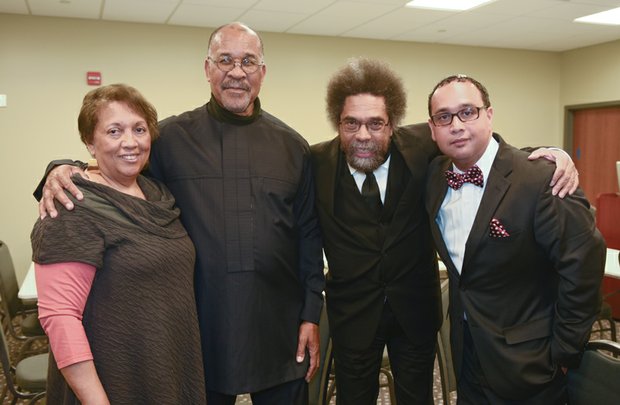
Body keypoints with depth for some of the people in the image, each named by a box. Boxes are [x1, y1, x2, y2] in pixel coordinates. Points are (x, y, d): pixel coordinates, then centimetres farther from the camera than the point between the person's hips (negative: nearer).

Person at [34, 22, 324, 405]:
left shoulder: (292, 145, 3)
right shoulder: (173, 137, -2)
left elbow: (309, 235, 4)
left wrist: (311, 314, 2)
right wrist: (63, 172, -18)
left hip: (280, 329, 2)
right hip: (202, 326, -1)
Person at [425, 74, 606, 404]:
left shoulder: (542, 179, -23)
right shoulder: (435, 176, -4)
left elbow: (582, 265, -21)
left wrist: (564, 352, -14)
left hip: (526, 364, -5)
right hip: (467, 351, 5)